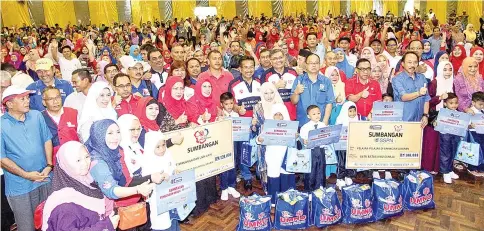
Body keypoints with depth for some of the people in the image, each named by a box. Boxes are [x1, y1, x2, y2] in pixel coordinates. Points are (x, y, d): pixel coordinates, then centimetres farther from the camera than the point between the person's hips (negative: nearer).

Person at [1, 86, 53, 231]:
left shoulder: (37, 116, 1)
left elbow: (47, 140, 6)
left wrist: (49, 165, -4)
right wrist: (26, 174, -13)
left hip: (44, 179, 4)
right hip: (19, 186, -4)